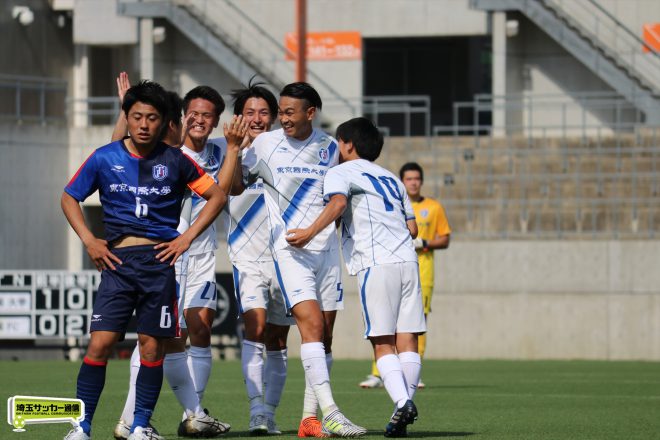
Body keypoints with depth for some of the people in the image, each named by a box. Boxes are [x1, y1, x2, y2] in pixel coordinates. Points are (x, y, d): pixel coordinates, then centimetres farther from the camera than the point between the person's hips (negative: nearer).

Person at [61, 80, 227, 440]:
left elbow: (217, 196, 12)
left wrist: (187, 237, 3)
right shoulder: (104, 158, 4)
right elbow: (69, 198, 15)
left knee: (152, 347, 1)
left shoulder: (174, 161, 3)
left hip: (160, 261, 0)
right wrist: (88, 240, 3)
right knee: (99, 343, -9)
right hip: (117, 261, 0)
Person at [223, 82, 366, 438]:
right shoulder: (265, 144, 0)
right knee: (311, 325, -19)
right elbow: (236, 187, 5)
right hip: (289, 249, -4)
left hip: (327, 247, 4)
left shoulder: (329, 148, 7)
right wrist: (233, 148, -7)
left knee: (324, 337, 3)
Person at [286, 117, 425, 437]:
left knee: (382, 343, -6)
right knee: (407, 340, 3)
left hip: (376, 263, -6)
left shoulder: (341, 172, 7)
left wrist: (311, 232, -20)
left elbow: (337, 203, -15)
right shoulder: (391, 178, 27)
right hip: (408, 260, 6)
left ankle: (402, 401, -22)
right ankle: (407, 400, -2)